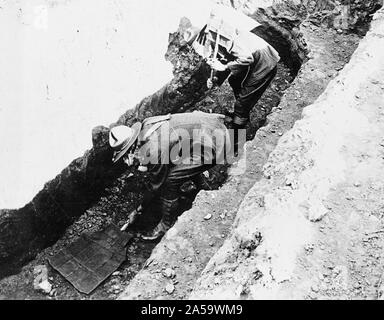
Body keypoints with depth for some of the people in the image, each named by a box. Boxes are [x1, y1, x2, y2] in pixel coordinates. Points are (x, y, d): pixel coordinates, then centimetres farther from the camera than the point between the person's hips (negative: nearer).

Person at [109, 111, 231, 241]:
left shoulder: (154, 151, -24)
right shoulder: (145, 126, -2)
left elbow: (156, 184, -7)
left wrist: (142, 206, 7)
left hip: (215, 143, -9)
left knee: (170, 181, -8)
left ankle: (166, 225, 10)